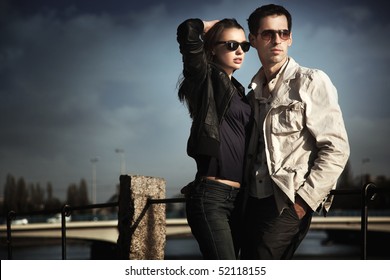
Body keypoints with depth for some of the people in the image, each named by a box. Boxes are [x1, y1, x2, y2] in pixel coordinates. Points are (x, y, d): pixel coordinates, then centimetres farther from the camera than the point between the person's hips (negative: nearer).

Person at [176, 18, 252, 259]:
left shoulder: (238, 90, 20)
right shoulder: (206, 78, -2)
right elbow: (187, 31, -18)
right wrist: (211, 25, 3)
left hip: (237, 196, 8)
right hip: (211, 196, -8)